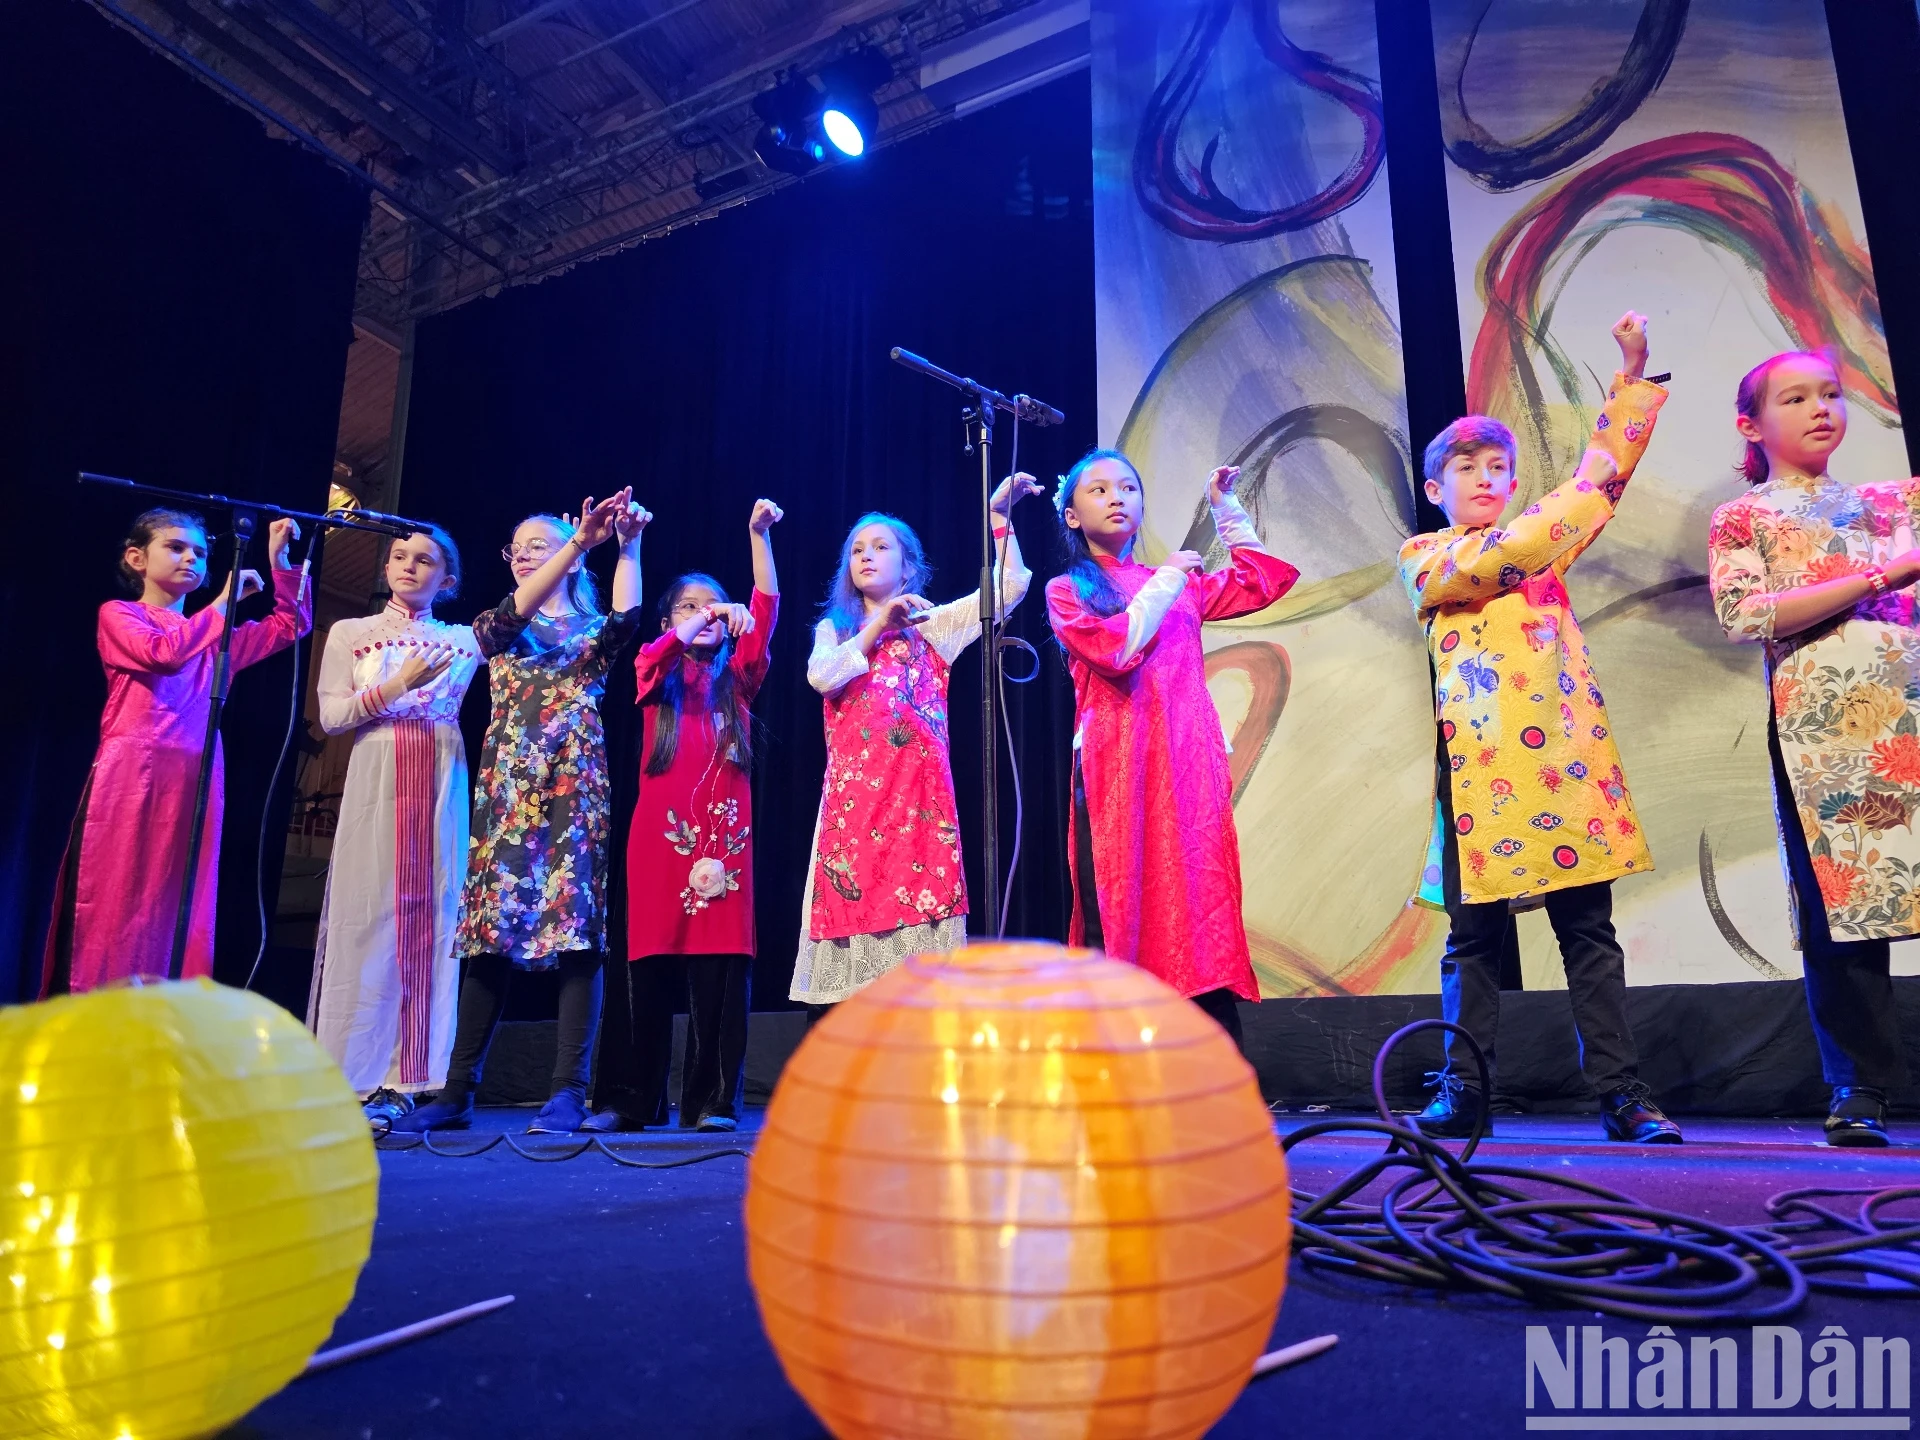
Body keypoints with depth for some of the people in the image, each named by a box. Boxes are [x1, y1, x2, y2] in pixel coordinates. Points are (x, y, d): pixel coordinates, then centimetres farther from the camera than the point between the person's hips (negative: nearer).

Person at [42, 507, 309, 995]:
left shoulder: (214, 636, 22)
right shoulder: (118, 615, 9)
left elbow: (290, 624, 21)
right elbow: (163, 653, -11)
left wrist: (279, 562, 11)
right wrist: (223, 602, -2)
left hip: (195, 783, 4)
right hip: (132, 775, -4)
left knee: (177, 907, 2)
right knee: (114, 898, -5)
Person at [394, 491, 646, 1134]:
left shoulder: (592, 632, 15)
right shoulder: (496, 629, 17)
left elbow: (627, 617, -9)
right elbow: (517, 611, -7)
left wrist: (629, 546, -16)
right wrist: (582, 539, -15)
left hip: (577, 785, -1)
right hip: (509, 785, 1)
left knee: (576, 927, -10)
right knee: (492, 933, -1)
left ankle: (567, 1093, -9)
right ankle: (456, 1092, 8)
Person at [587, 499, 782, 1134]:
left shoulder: (736, 676, 15)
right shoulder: (656, 671, 14)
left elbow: (765, 613, 3)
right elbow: (662, 651, -10)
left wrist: (758, 535, -5)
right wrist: (695, 625, -26)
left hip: (725, 829, 1)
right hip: (660, 829, -1)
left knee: (720, 969, -3)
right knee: (649, 967, -1)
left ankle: (711, 1101, 2)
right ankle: (628, 1101, 7)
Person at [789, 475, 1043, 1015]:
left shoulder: (931, 625, 13)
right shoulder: (834, 628, 17)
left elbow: (1011, 587, 5)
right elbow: (822, 677, -5)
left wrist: (999, 515, 1)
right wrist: (878, 624, -4)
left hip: (915, 788, -1)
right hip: (854, 790, 1)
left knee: (917, 888, -7)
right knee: (855, 901, -2)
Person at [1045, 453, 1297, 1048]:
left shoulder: (1183, 583, 21)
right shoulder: (1066, 591, 7)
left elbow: (1262, 583, 22)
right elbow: (1116, 649, -10)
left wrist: (1227, 508, 23)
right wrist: (1165, 582, -2)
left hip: (1189, 762, 4)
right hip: (1119, 765, -3)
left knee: (1202, 900, -3)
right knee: (1120, 911, -6)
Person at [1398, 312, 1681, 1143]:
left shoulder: (1545, 542, 22)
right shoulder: (1423, 558, 9)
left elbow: (1610, 461, 19)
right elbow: (1489, 561, -10)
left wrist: (1633, 371, 13)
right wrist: (1587, 491, -7)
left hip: (1567, 747, 3)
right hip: (1482, 756, -3)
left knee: (1589, 930, 3)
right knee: (1475, 934, 2)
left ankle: (1621, 1094, 7)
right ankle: (1463, 1091, 10)